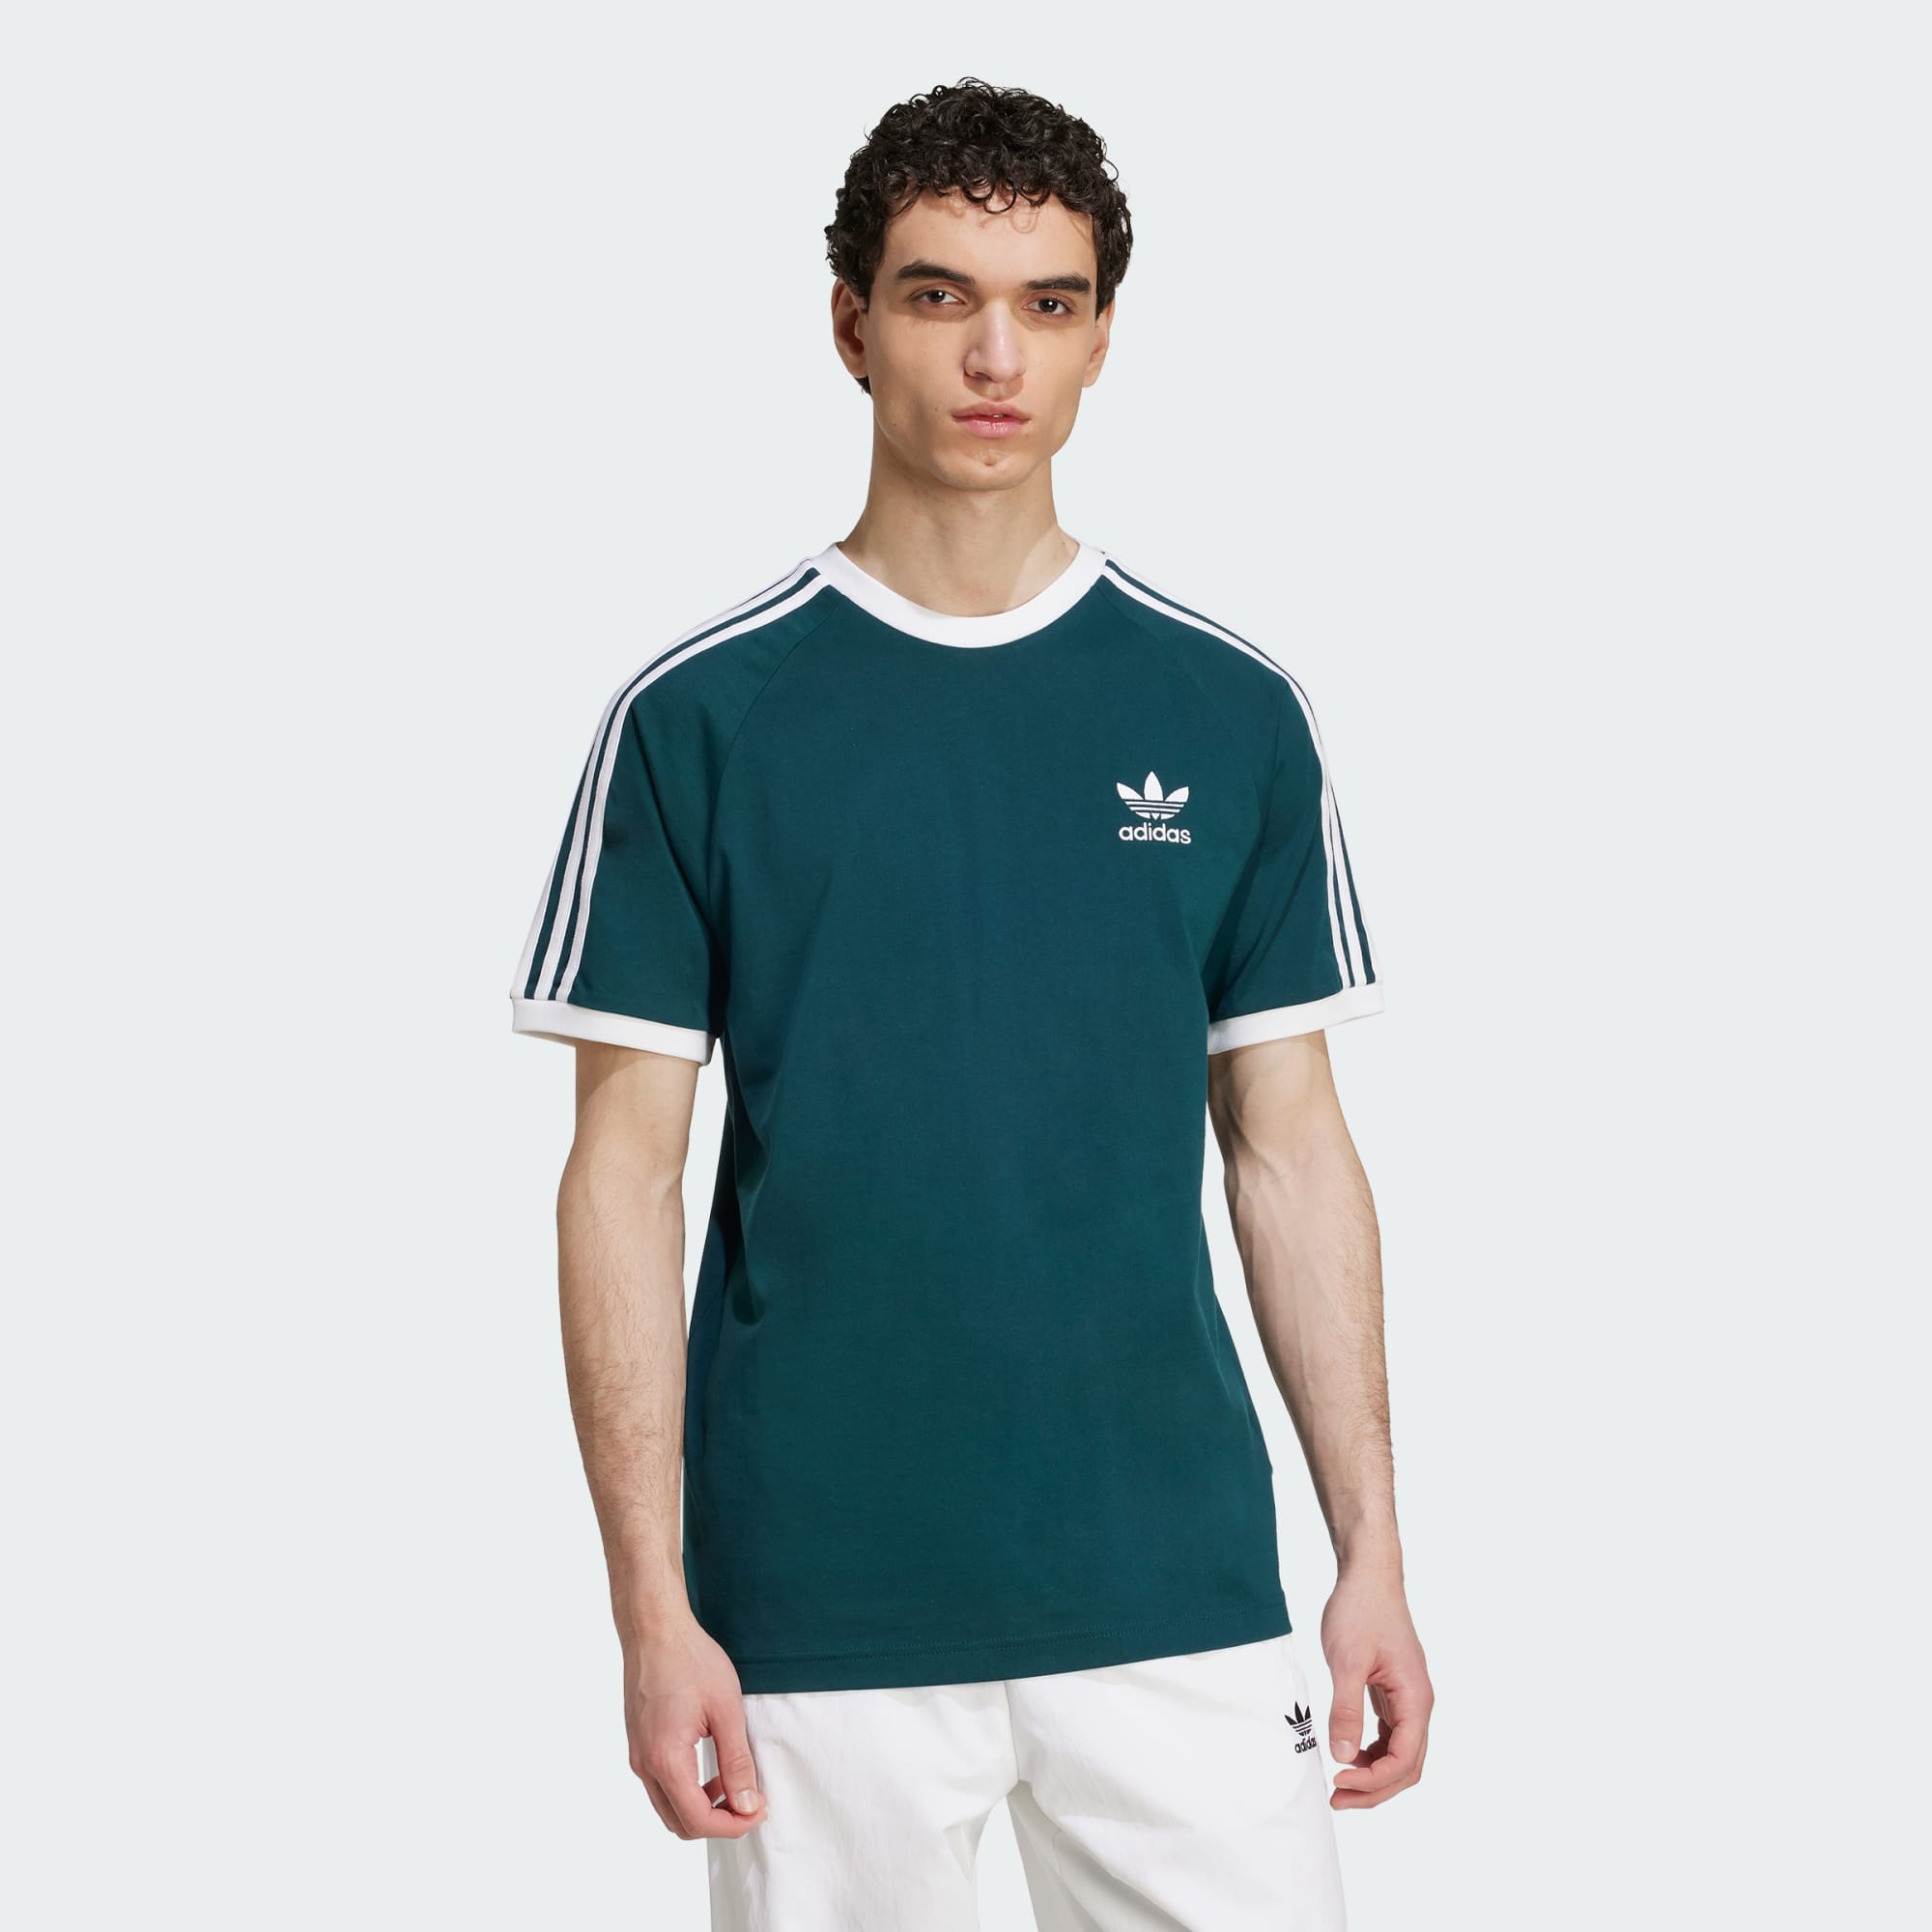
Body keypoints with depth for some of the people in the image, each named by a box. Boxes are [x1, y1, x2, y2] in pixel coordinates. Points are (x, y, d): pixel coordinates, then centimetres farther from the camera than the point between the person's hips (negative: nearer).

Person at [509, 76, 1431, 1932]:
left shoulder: (1233, 710, 5)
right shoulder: (699, 715, -2)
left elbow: (1289, 1150, 8)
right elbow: (626, 1170, -2)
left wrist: (1374, 1553, 2)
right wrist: (650, 1605, -8)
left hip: (1176, 1599, 2)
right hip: (819, 1619, -1)